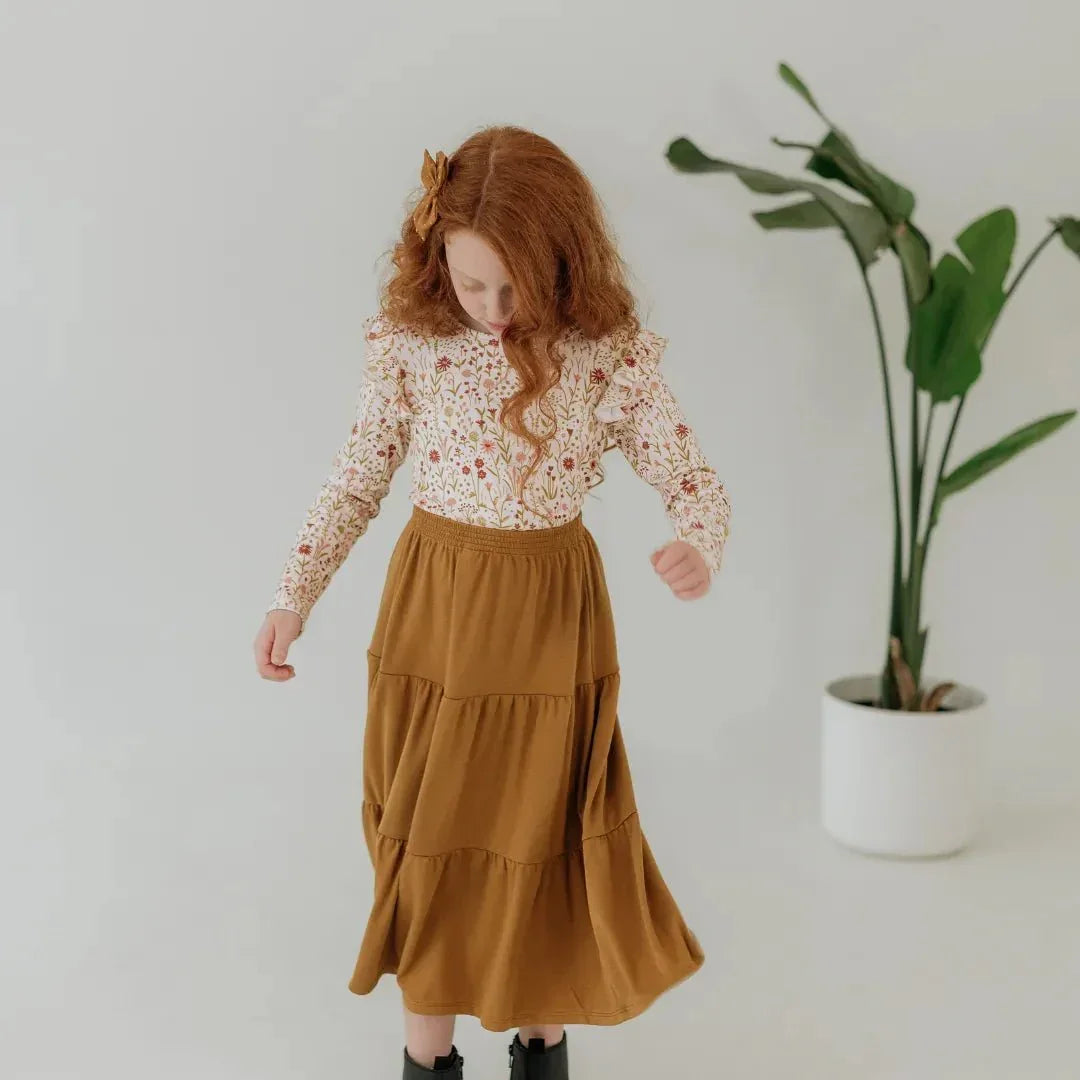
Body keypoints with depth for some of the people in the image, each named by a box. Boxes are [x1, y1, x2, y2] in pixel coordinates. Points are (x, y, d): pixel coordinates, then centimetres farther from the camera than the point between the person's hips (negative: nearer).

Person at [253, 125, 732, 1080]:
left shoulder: (614, 354, -14)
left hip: (550, 616, -1)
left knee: (542, 834, 12)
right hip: (429, 606, 1)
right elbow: (361, 476, 1)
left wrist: (698, 550, -30)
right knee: (426, 834, 12)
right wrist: (295, 595, -1)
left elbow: (695, 481, -8)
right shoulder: (410, 336, -9)